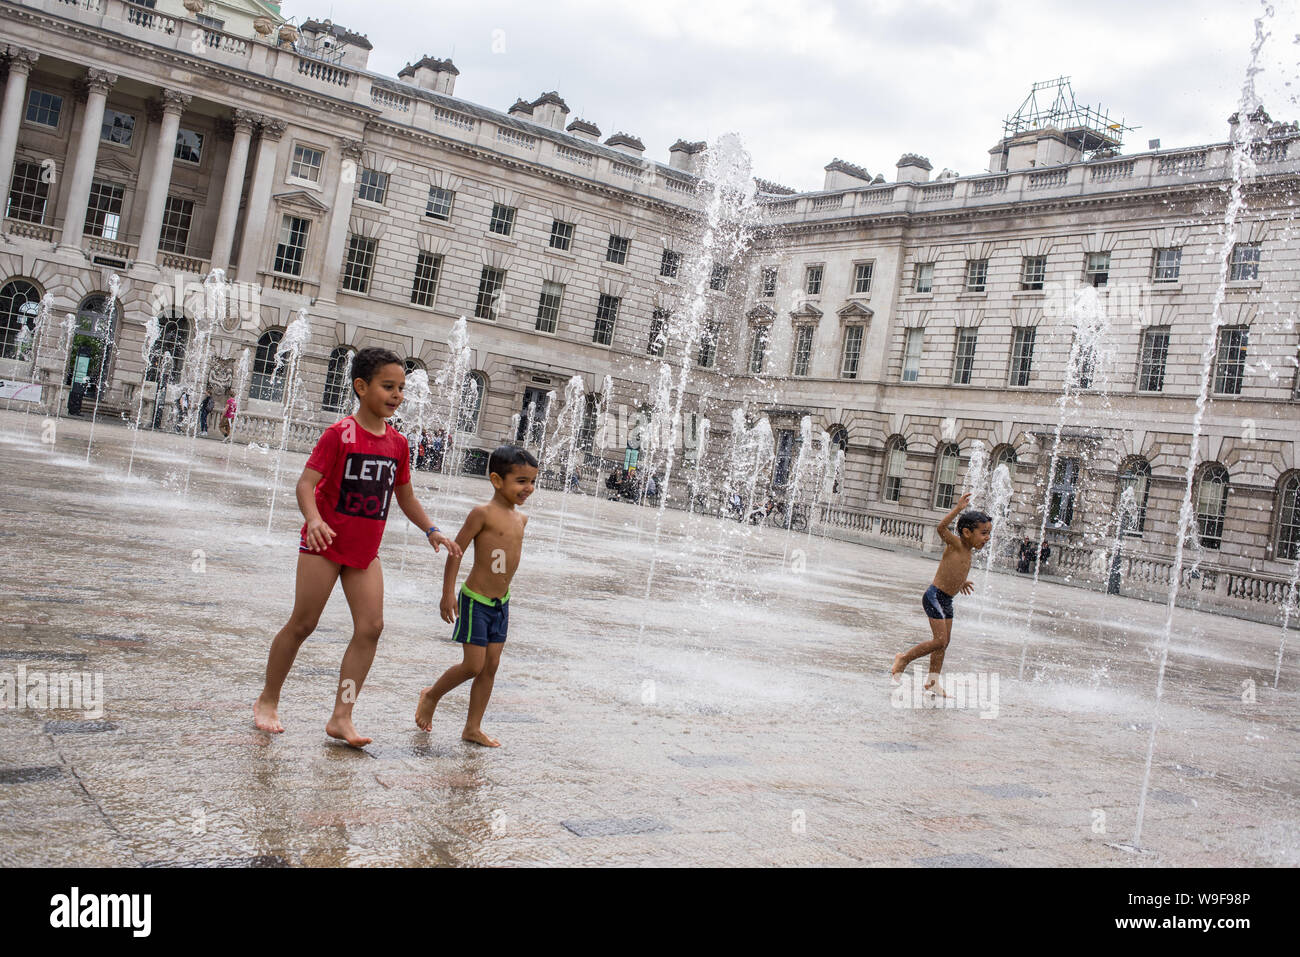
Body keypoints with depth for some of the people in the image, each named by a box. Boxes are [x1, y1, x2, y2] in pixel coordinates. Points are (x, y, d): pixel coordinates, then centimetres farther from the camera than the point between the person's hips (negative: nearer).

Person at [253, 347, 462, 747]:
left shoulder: (397, 442, 5)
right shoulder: (340, 433, -13)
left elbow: (405, 496, 16)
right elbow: (306, 482, -19)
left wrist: (431, 530, 5)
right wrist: (314, 519, -37)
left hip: (365, 551, 6)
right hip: (324, 544, -6)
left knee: (371, 627, -4)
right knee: (303, 624, 2)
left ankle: (341, 717, 1)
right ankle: (268, 700, 22)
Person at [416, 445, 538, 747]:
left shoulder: (521, 519, 7)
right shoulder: (483, 513, -15)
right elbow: (456, 550, -13)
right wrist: (448, 593, -15)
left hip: (501, 603, 7)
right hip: (475, 600, -7)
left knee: (491, 666, 7)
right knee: (473, 665, -5)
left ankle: (473, 728, 17)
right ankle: (431, 695, 22)